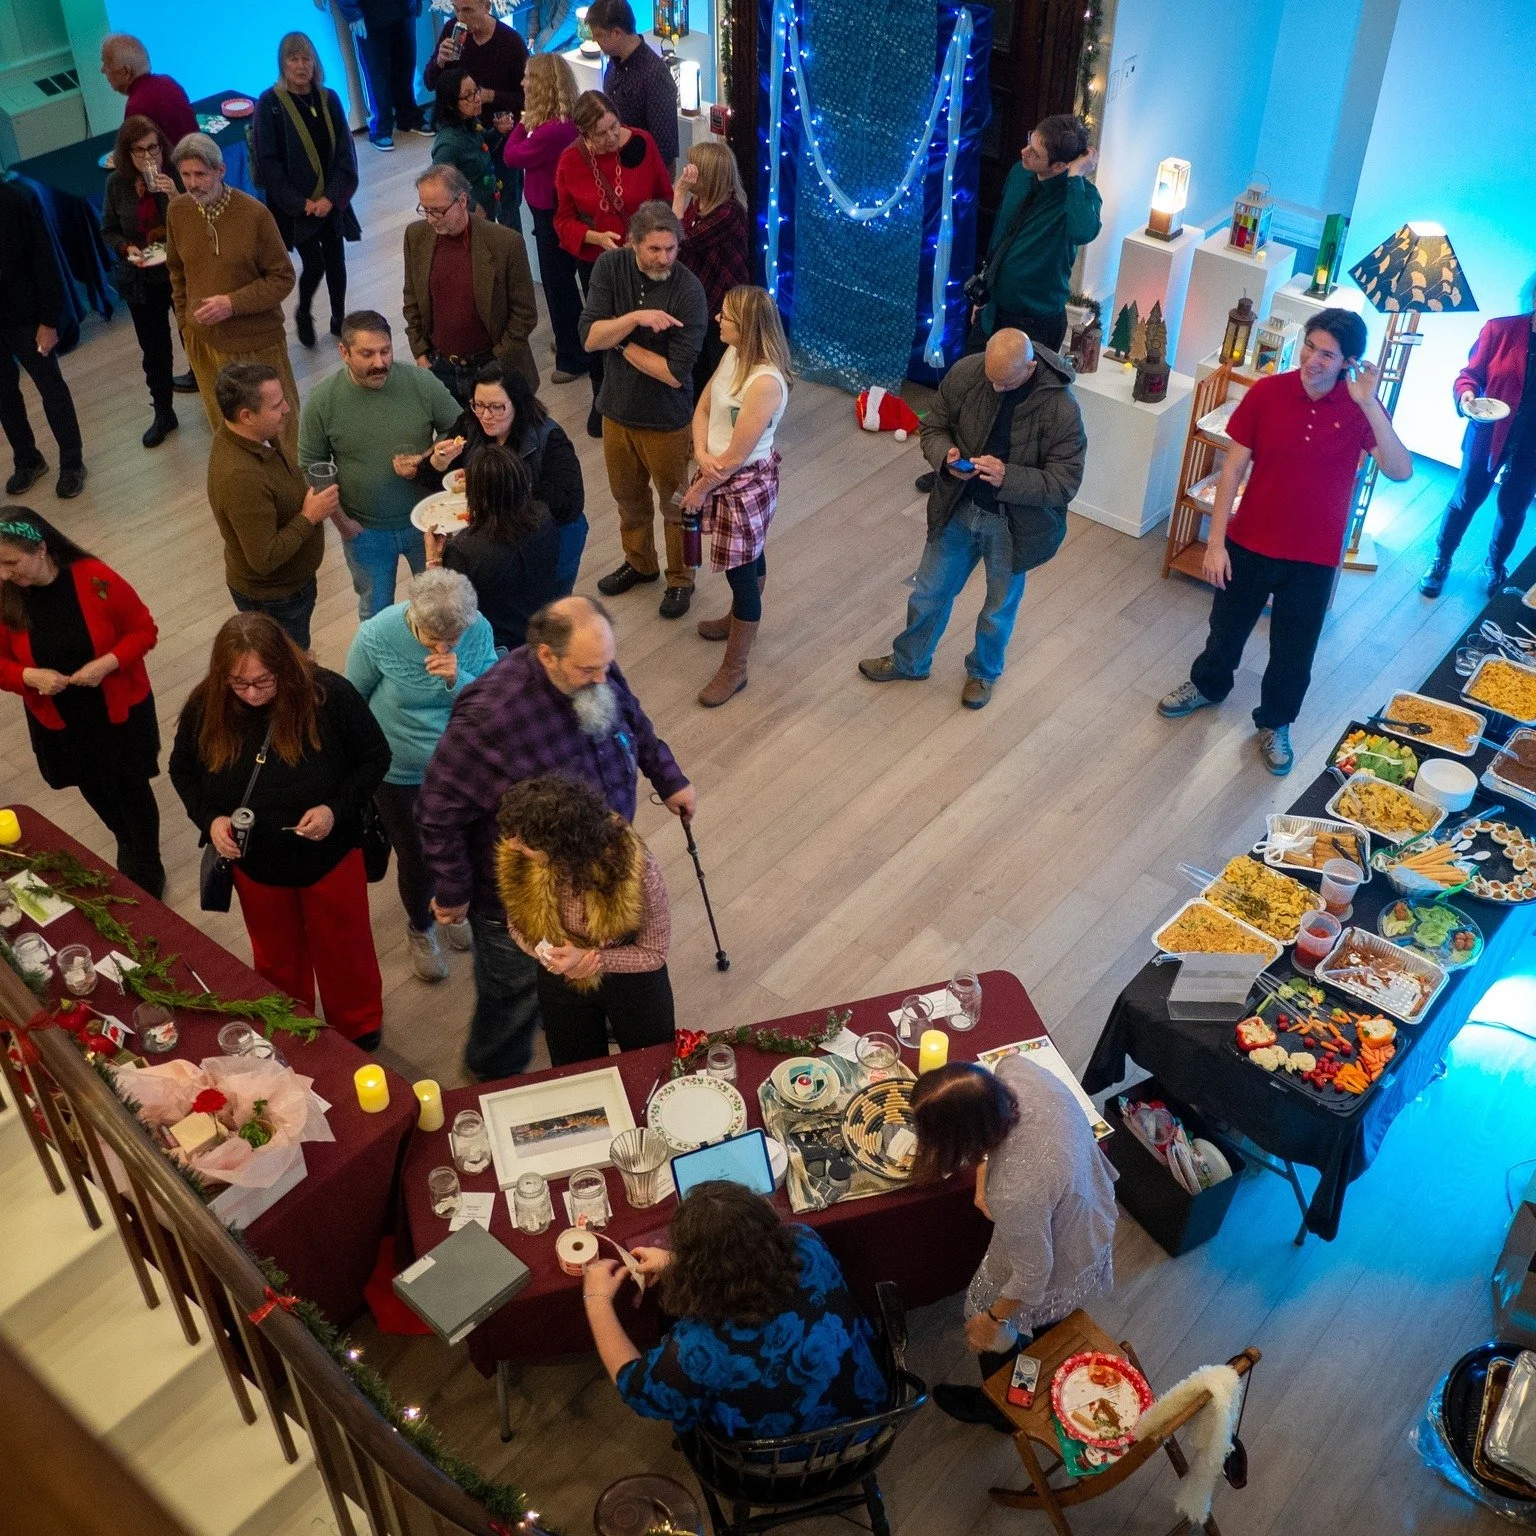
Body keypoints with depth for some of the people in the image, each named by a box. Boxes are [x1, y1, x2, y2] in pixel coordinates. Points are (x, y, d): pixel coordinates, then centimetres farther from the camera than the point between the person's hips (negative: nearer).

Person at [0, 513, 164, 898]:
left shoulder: (95, 579, -23)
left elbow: (144, 630, -12)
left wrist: (107, 663, -28)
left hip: (119, 711, -3)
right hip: (59, 721, 3)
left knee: (131, 787, 14)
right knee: (95, 790, 22)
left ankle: (148, 870, 37)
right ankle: (129, 844, 53)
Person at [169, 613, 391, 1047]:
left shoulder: (328, 694, -26)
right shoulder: (205, 706, -18)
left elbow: (375, 757, -12)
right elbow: (182, 770, 0)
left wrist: (337, 808, -27)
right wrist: (210, 819, -18)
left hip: (328, 857, -2)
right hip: (254, 864, 2)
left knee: (343, 949, 21)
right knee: (275, 958, 25)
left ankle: (360, 1031, 48)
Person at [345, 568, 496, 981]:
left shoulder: (479, 630, -22)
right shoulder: (377, 635, -26)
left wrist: (458, 679, -38)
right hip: (399, 773, -2)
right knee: (416, 857, 13)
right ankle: (420, 928, 46)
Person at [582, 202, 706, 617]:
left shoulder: (688, 290, -24)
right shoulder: (610, 266, -11)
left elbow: (675, 373, -25)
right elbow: (589, 337, -17)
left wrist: (620, 341, -18)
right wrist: (636, 318, -31)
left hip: (666, 418, -4)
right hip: (617, 408, 5)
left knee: (676, 504, 14)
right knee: (628, 496, 24)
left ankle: (680, 578, 36)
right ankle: (639, 563, 48)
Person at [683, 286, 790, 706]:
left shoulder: (765, 383, -32)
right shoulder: (733, 354, -4)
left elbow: (736, 456, -26)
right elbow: (702, 408, 3)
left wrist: (699, 490, -12)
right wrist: (701, 454, -16)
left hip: (746, 482, -9)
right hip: (719, 471, 9)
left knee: (740, 570, 4)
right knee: (748, 557, 30)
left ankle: (735, 669, 19)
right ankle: (740, 619, 54)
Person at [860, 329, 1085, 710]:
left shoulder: (1060, 408, -27)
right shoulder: (965, 373, -16)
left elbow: (1064, 483, -22)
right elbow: (933, 428, -1)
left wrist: (1006, 477, -36)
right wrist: (946, 456, -23)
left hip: (1014, 523, -3)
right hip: (958, 508, 3)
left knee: (999, 608, 19)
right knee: (930, 593, 20)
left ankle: (984, 671, 49)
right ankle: (909, 661, 47)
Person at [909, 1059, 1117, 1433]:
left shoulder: (1016, 1195, -47)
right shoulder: (1016, 1070, -31)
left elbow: (1033, 1275, -28)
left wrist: (992, 1319, -8)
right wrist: (983, 1183, -9)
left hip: (1059, 1270, -6)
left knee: (991, 1334, 26)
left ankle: (999, 1408, 56)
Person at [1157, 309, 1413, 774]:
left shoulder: (1360, 408, -14)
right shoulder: (1267, 392, -14)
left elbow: (1400, 472, -25)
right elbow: (1232, 469, -8)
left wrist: (1369, 406, -34)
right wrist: (1215, 541, -10)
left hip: (1314, 559, 0)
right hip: (1250, 544, 1)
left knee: (1294, 650, 15)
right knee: (1227, 627, 23)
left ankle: (1275, 722, 41)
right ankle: (1207, 685, 53)